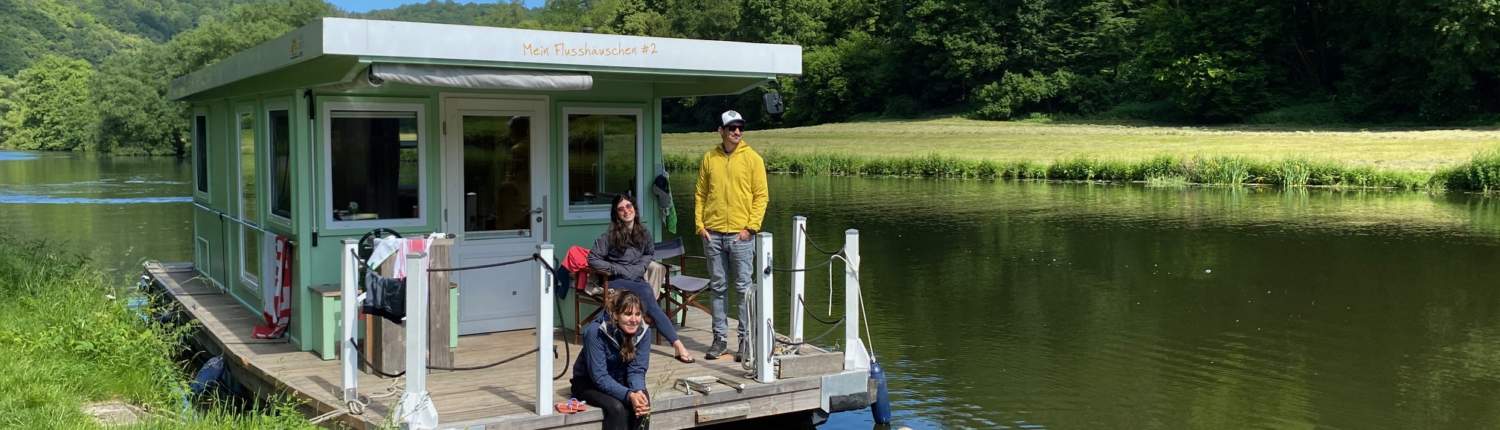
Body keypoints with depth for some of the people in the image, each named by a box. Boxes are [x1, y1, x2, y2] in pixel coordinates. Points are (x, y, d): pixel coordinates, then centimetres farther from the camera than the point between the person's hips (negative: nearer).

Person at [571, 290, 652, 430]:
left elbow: (637, 370, -13)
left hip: (620, 381, 4)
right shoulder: (596, 332, -28)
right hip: (589, 382, -4)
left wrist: (639, 391, -35)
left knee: (643, 404, -28)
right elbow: (599, 377, -29)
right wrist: (629, 395, -42)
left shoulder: (643, 331, -15)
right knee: (617, 407, -33)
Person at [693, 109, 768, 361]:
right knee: (717, 288, 8)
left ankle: (746, 339, 6)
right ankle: (719, 338, 16)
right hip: (712, 234, 3)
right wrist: (699, 224, 1)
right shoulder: (709, 158, 9)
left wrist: (751, 227, -10)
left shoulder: (752, 159, 0)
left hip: (740, 234, -3)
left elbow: (761, 196, -2)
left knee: (744, 288, -1)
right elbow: (700, 194, 11)